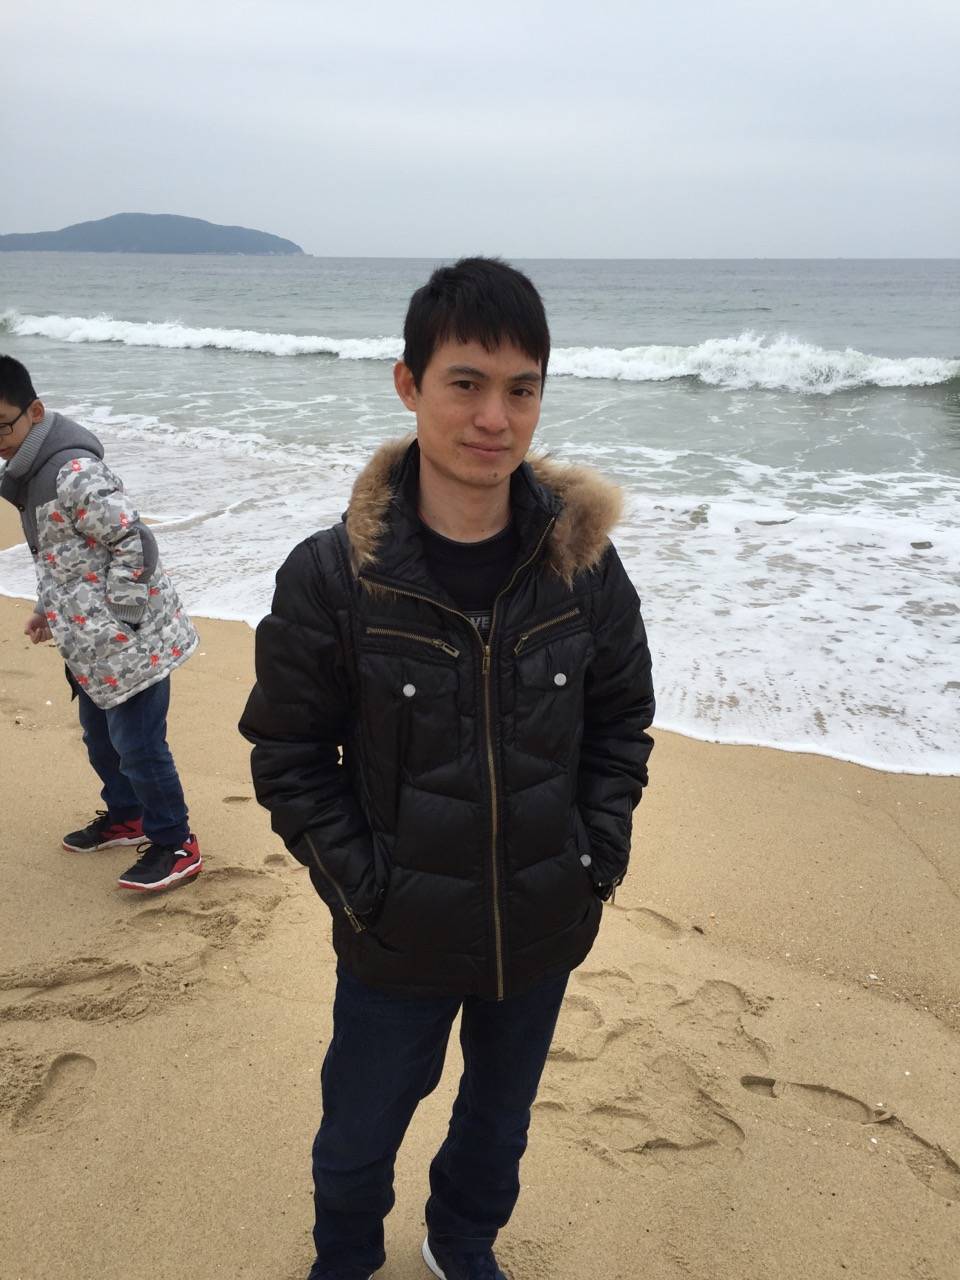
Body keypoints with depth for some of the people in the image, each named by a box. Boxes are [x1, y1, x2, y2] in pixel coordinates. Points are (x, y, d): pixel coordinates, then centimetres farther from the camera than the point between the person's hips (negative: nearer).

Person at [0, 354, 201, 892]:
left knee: (138, 745, -1)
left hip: (132, 642, -10)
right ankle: (125, 817, 42)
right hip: (94, 644, 10)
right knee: (100, 736, 23)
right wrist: (51, 611, 14)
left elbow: (136, 543, -23)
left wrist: (116, 619, -19)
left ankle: (176, 846, 15)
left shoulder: (75, 474, -23)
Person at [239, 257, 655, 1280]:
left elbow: (621, 719, 2)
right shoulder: (333, 576, -19)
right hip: (399, 941, -2)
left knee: (499, 1126, 27)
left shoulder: (584, 564, -11)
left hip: (544, 930, 3)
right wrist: (359, 886, -14)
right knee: (356, 1145, 21)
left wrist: (599, 855, -5)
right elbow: (287, 754, -9)